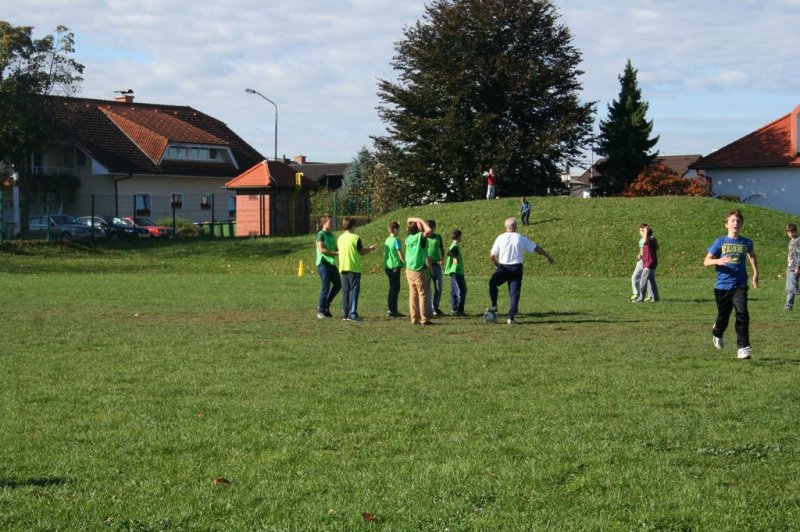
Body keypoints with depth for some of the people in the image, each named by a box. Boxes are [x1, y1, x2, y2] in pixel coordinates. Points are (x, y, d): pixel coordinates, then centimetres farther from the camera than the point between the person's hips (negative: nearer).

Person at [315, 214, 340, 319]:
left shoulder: (332, 236, 17)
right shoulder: (320, 235, -6)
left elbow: (336, 249, 19)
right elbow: (322, 249, -15)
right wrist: (336, 253, -17)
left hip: (332, 263, 8)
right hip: (323, 263, -8)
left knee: (338, 284, 7)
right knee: (326, 286, -8)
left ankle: (326, 305, 21)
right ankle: (321, 310, 1)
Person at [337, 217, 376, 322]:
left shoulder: (340, 238, 7)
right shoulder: (355, 238, -10)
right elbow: (362, 252, -5)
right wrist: (370, 249, 15)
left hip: (343, 268, 6)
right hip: (354, 268, -6)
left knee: (345, 291, 10)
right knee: (354, 290, -3)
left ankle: (345, 314, 10)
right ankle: (352, 314, -8)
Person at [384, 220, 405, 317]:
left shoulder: (387, 240, 11)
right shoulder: (396, 240, -13)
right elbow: (400, 254, -16)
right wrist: (406, 263, -6)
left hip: (388, 266, 8)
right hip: (395, 267, -8)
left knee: (393, 288, 16)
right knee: (395, 289, -3)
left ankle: (392, 309, 20)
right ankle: (392, 311, -3)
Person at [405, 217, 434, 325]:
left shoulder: (408, 238, 7)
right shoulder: (420, 237, -14)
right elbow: (429, 230, -31)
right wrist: (421, 220, -16)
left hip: (409, 270, 7)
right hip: (418, 270, -7)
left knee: (413, 294, 8)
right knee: (423, 294, -1)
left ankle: (414, 318, 9)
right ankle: (424, 319, -3)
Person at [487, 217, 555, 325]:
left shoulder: (500, 238, -2)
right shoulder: (520, 239, 1)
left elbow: (492, 255, -2)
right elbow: (536, 248, 5)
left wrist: (497, 264, 17)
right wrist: (548, 257, 16)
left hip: (503, 268, -1)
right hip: (516, 268, 1)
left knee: (492, 283, 22)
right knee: (514, 293, 3)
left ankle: (494, 306, 12)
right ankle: (511, 317, 0)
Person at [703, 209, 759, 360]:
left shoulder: (746, 243, 6)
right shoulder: (720, 242, 1)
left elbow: (752, 256, 28)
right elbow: (706, 261, -2)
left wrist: (755, 273, 23)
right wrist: (718, 261, -22)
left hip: (740, 286, 0)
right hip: (723, 286, 0)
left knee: (742, 315, -17)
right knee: (723, 316, 13)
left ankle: (743, 348, -15)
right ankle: (717, 335, 46)